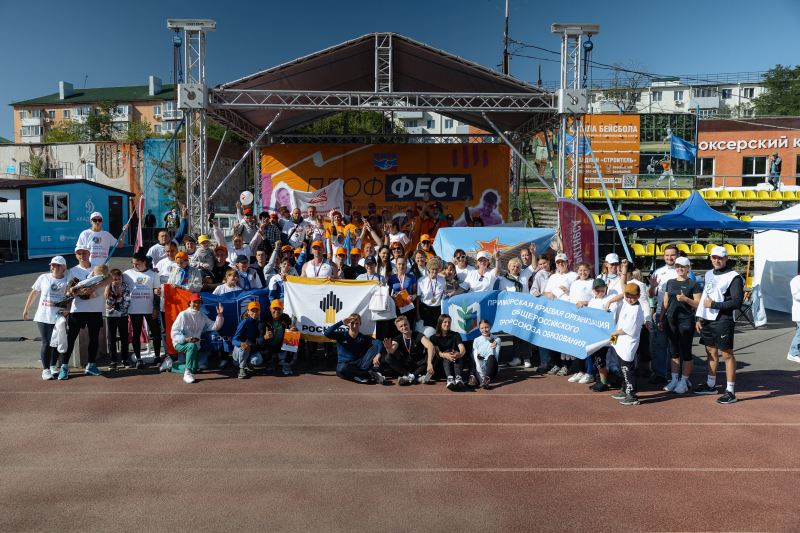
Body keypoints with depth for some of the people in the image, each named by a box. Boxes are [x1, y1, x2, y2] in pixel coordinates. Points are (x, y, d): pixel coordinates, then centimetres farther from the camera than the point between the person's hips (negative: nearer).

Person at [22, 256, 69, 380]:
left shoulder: (67, 282, 1)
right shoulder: (43, 278, 2)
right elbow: (34, 293, 12)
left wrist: (67, 310, -18)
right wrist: (26, 309, 15)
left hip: (58, 318, 1)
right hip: (43, 317, -1)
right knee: (46, 344, -3)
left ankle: (53, 367, 25)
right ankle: (46, 370, 6)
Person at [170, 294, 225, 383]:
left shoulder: (203, 317, 10)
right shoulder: (183, 315, -8)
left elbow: (215, 327, 4)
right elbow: (174, 332, -13)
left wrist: (219, 315, -10)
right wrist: (185, 339, -29)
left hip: (195, 345, 6)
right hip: (180, 344, -5)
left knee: (194, 370, -2)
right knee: (192, 346, -39)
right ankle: (187, 373, -39)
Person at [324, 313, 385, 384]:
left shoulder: (363, 338, 10)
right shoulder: (342, 335, 6)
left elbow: (378, 343, -7)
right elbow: (327, 333, -13)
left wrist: (378, 354, -29)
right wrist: (341, 322, -14)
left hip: (358, 366, 3)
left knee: (375, 347, -13)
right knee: (343, 367, -41)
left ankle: (359, 375, -30)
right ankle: (371, 374, -27)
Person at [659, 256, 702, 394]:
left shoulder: (694, 284, -2)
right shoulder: (670, 283, 13)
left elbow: (698, 304, -6)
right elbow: (665, 302, 17)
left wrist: (685, 298, -22)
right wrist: (660, 319, 14)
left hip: (686, 321, -5)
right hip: (671, 320, 5)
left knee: (686, 352, 0)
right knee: (674, 351, 9)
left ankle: (684, 381, 8)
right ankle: (674, 380, 17)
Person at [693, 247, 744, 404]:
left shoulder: (733, 277, -10)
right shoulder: (709, 274, 15)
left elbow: (737, 302, -17)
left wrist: (713, 304, -16)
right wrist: (699, 318, 15)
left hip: (723, 321, -8)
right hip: (706, 320, 8)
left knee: (727, 354, -4)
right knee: (711, 351, 16)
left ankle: (730, 391, 0)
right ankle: (710, 385, 28)